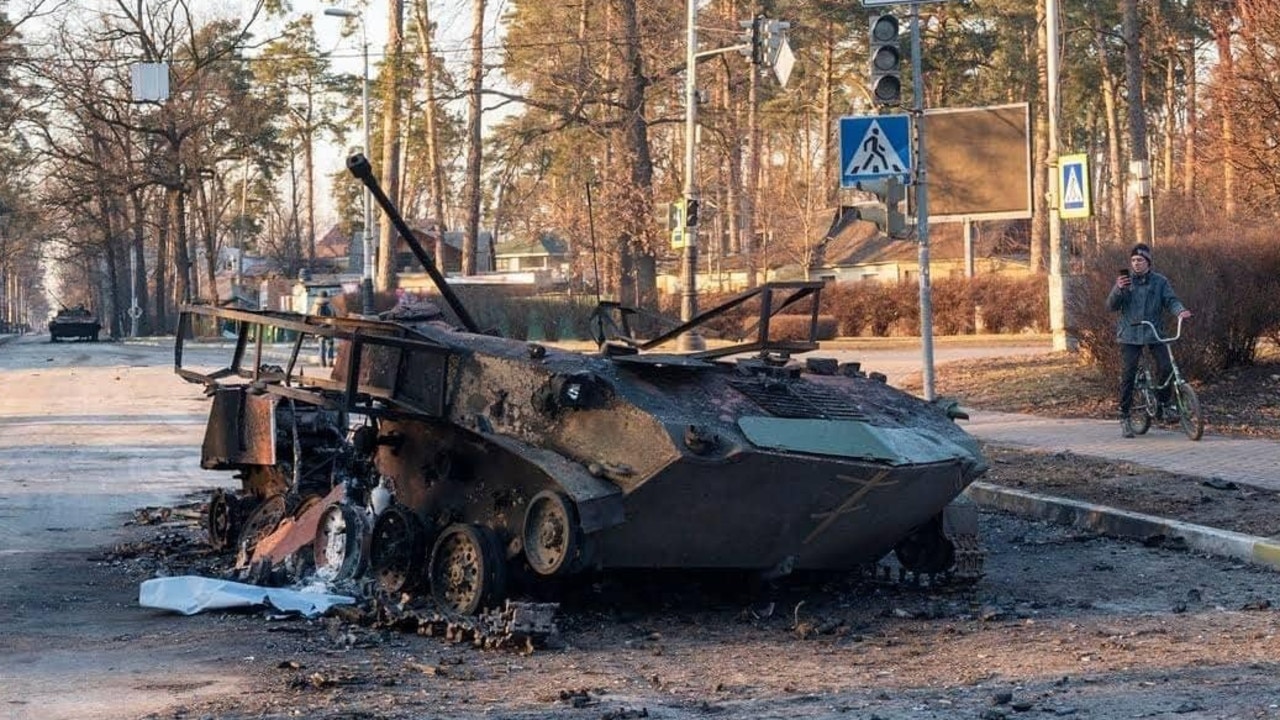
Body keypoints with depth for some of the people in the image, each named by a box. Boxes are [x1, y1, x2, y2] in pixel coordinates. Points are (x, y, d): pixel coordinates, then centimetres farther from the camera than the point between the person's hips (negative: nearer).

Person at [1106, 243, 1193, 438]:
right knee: (1127, 376, -4)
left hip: (1154, 334, 0)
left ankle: (1163, 404, 7)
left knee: (1165, 367, -16)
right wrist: (1118, 289, -21)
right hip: (1130, 335, 0)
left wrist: (1180, 311, -27)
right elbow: (1111, 306, -2)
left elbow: (1170, 300, -4)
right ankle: (1124, 418, 4)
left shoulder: (1159, 281, 5)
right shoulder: (1125, 281, 5)